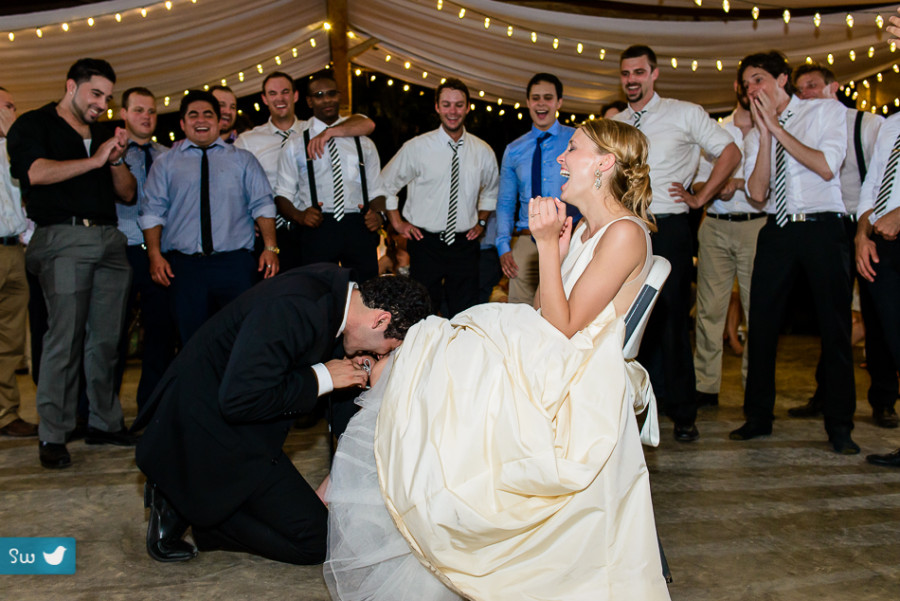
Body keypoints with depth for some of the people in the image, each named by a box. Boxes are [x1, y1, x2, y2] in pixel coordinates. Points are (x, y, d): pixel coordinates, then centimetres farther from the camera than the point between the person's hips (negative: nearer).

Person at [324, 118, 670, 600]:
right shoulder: (584, 229, 16)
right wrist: (553, 244, 1)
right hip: (544, 364, 9)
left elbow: (563, 328, -17)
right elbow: (544, 308, 12)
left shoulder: (625, 234, -14)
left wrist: (547, 244, -17)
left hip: (573, 390, -9)